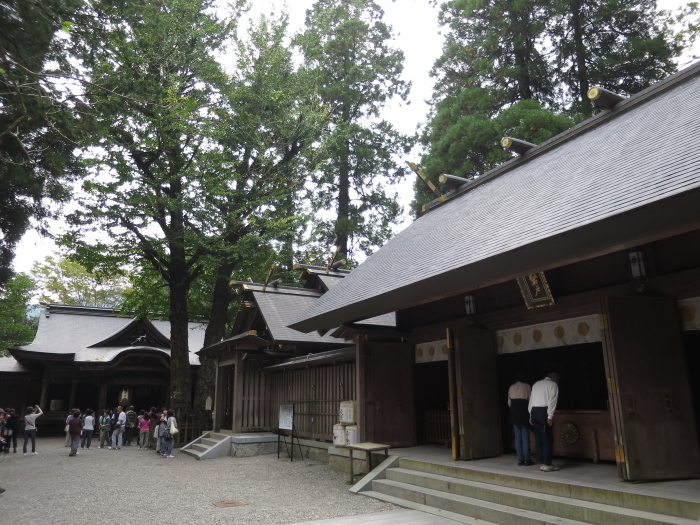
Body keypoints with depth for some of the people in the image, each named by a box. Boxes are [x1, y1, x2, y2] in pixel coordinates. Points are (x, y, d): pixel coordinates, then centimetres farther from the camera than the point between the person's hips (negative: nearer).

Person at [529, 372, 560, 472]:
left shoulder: (536, 384, 22)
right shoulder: (553, 384, 4)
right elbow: (552, 401, -8)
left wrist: (531, 415, 16)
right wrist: (550, 417, -14)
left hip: (534, 411, 6)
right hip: (543, 412, -6)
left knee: (538, 439, 9)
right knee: (548, 439, -2)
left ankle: (542, 463, 12)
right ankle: (547, 465, -2)